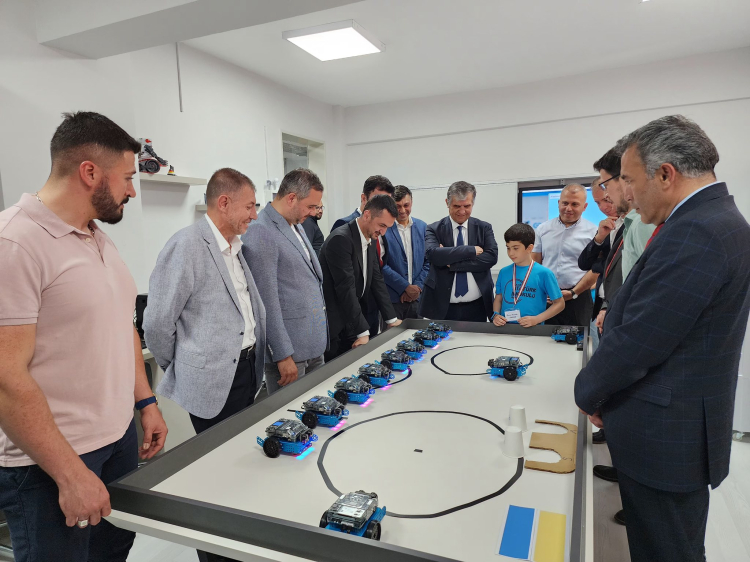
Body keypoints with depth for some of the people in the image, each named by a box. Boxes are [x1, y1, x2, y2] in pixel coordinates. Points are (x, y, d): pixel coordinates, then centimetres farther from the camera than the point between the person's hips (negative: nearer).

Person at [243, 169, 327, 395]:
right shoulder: (260, 232, -15)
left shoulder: (296, 227, 13)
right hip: (290, 351, -8)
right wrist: (283, 355, -16)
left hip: (315, 346, 9)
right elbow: (266, 300, -18)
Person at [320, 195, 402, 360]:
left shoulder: (370, 240, 8)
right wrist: (362, 332, -23)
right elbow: (346, 288, -24)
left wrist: (391, 318, 10)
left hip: (353, 321, 8)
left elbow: (376, 279, 13)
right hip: (335, 327, -8)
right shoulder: (340, 239, -21)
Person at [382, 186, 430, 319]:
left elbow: (428, 261, 10)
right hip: (391, 298, -4)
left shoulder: (422, 227, 9)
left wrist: (418, 286, -3)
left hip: (416, 298, 4)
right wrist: (406, 287, -11)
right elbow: (381, 265, -11)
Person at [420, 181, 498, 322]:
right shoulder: (434, 230, 0)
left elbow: (491, 257, -9)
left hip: (476, 307, 2)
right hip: (443, 308, -1)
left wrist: (452, 263, -14)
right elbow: (433, 254, -18)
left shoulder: (484, 228, 6)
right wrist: (471, 250, -16)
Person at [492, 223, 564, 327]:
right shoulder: (504, 272, 8)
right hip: (505, 327, 2)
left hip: (532, 329, -2)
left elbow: (559, 303, 3)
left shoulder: (544, 273, -2)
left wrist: (536, 319, -8)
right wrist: (496, 315, -2)